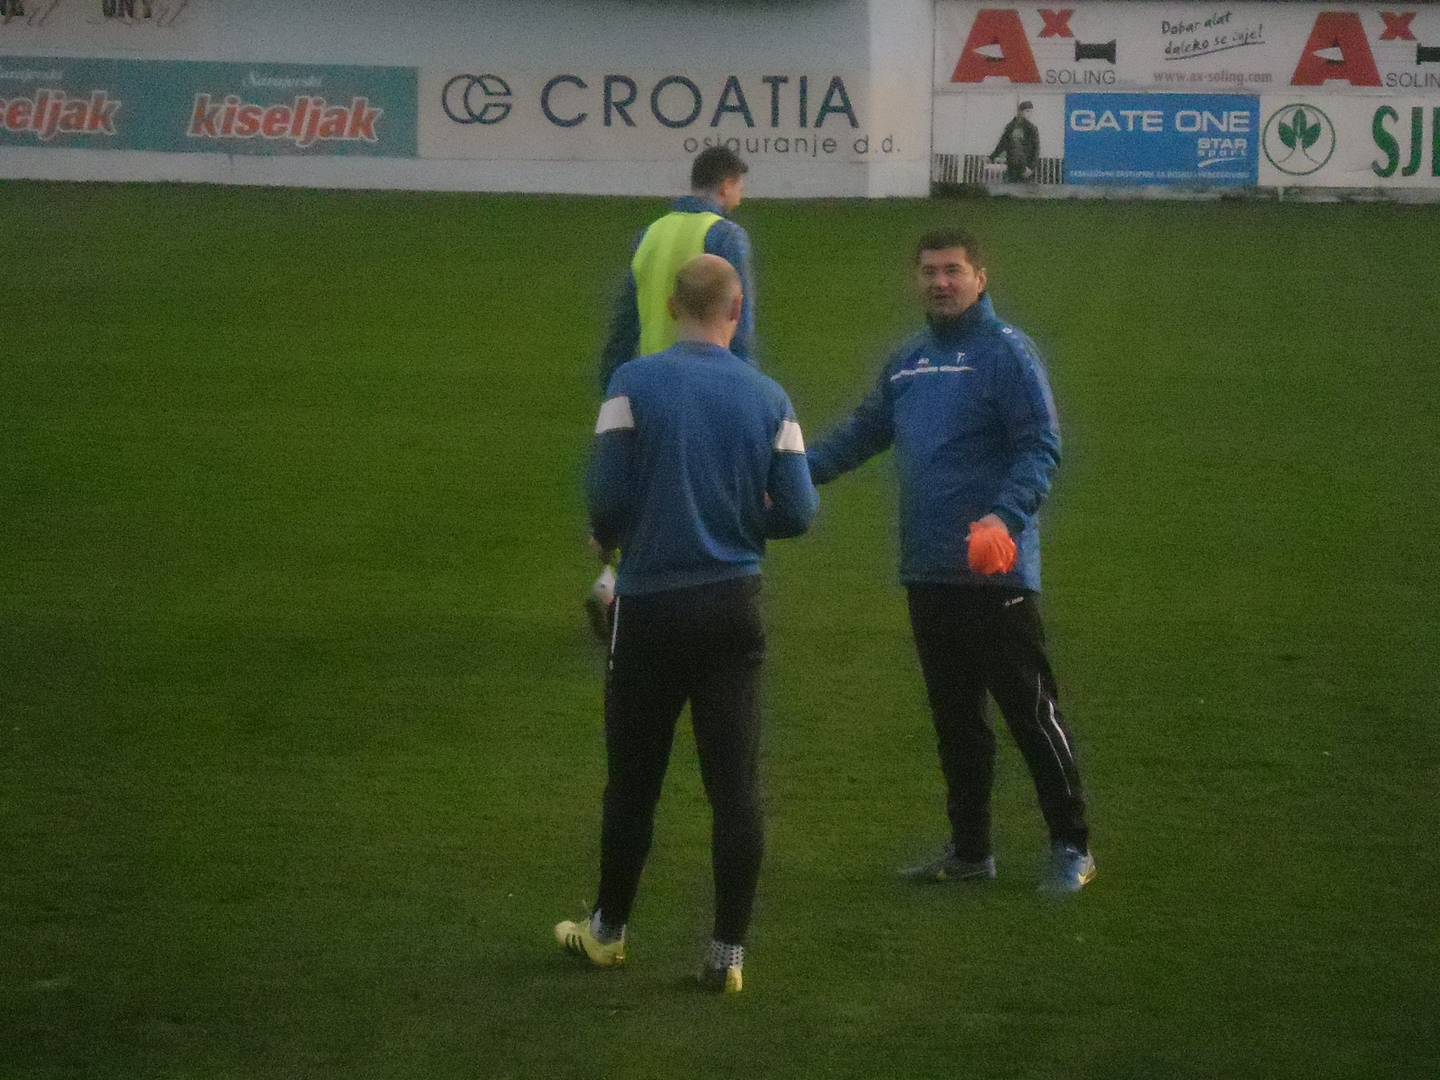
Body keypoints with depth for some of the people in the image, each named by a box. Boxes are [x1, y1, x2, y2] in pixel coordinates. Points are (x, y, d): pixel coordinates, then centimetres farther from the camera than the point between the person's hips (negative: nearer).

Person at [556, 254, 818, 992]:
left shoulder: (634, 384, -8)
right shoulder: (768, 399, -1)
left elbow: (606, 496, -12)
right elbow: (797, 513, -3)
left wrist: (608, 538, 10)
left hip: (650, 606, -1)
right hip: (733, 607, 1)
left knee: (632, 780, 12)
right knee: (734, 785, 4)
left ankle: (608, 931, 28)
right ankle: (728, 952, 5)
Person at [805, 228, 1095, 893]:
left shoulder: (1006, 353, -8)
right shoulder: (907, 362, 15)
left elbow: (1042, 447, -14)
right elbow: (864, 431, 23)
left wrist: (1004, 517, -28)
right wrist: (797, 471, 8)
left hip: (996, 575, -7)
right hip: (927, 574, 7)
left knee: (1030, 710, -3)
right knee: (953, 719, 13)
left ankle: (1071, 847, 4)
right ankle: (970, 850, 21)